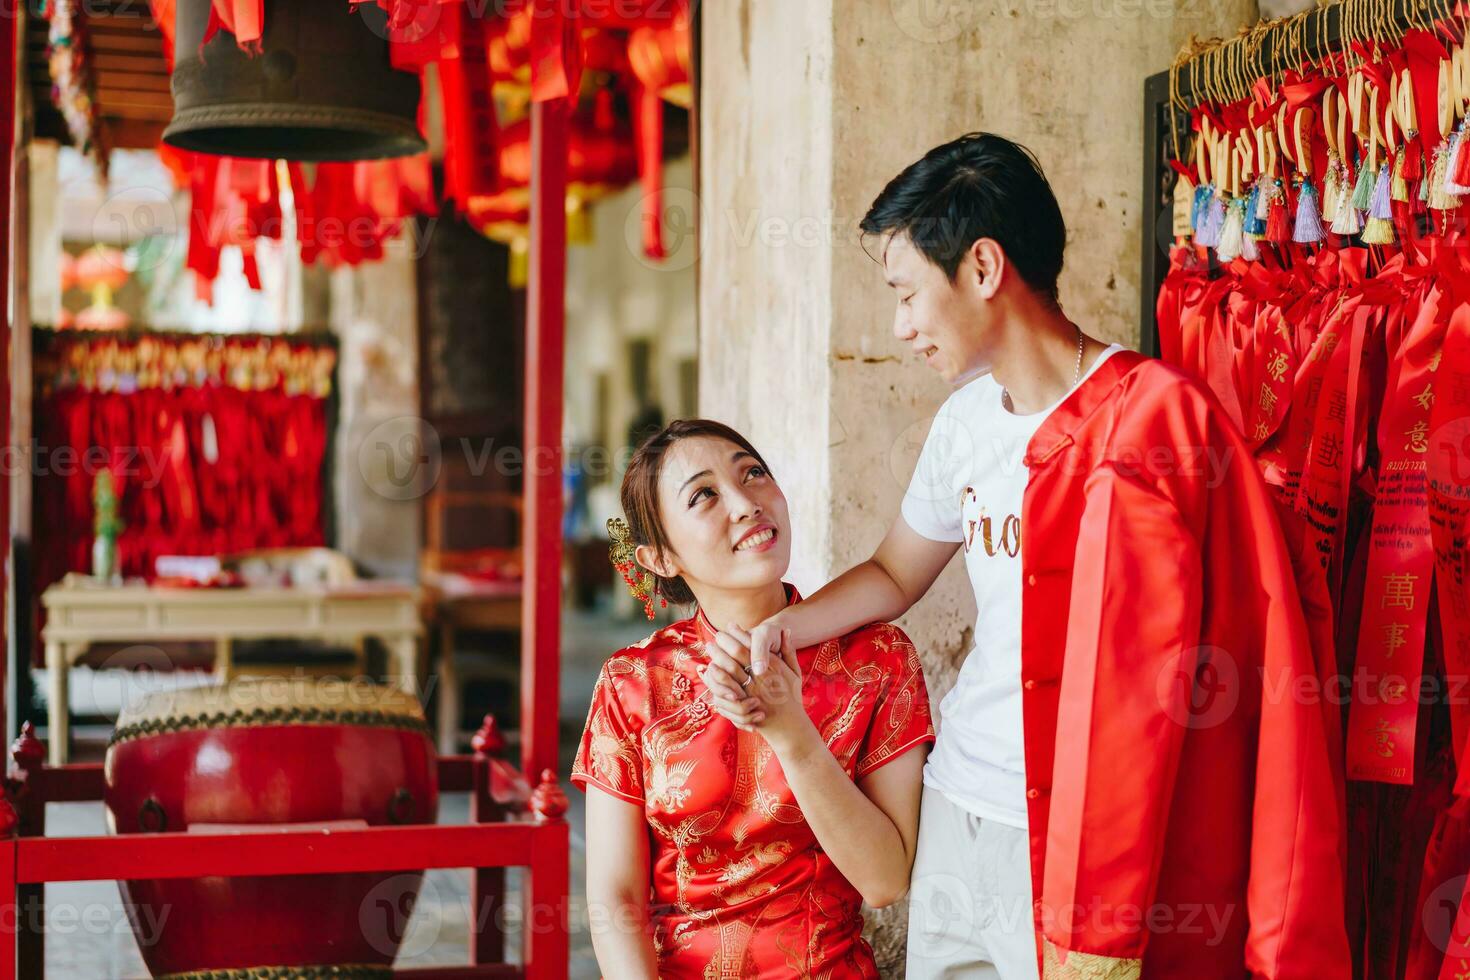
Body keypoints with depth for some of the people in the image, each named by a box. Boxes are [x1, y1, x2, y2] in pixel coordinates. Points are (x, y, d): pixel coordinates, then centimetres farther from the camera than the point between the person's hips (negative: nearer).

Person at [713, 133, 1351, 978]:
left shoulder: (1145, 420, -15)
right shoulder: (968, 418, 8)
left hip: (1073, 838, -7)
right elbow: (895, 574, 24)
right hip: (955, 813, 7)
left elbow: (1138, 687, -18)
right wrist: (778, 632, 5)